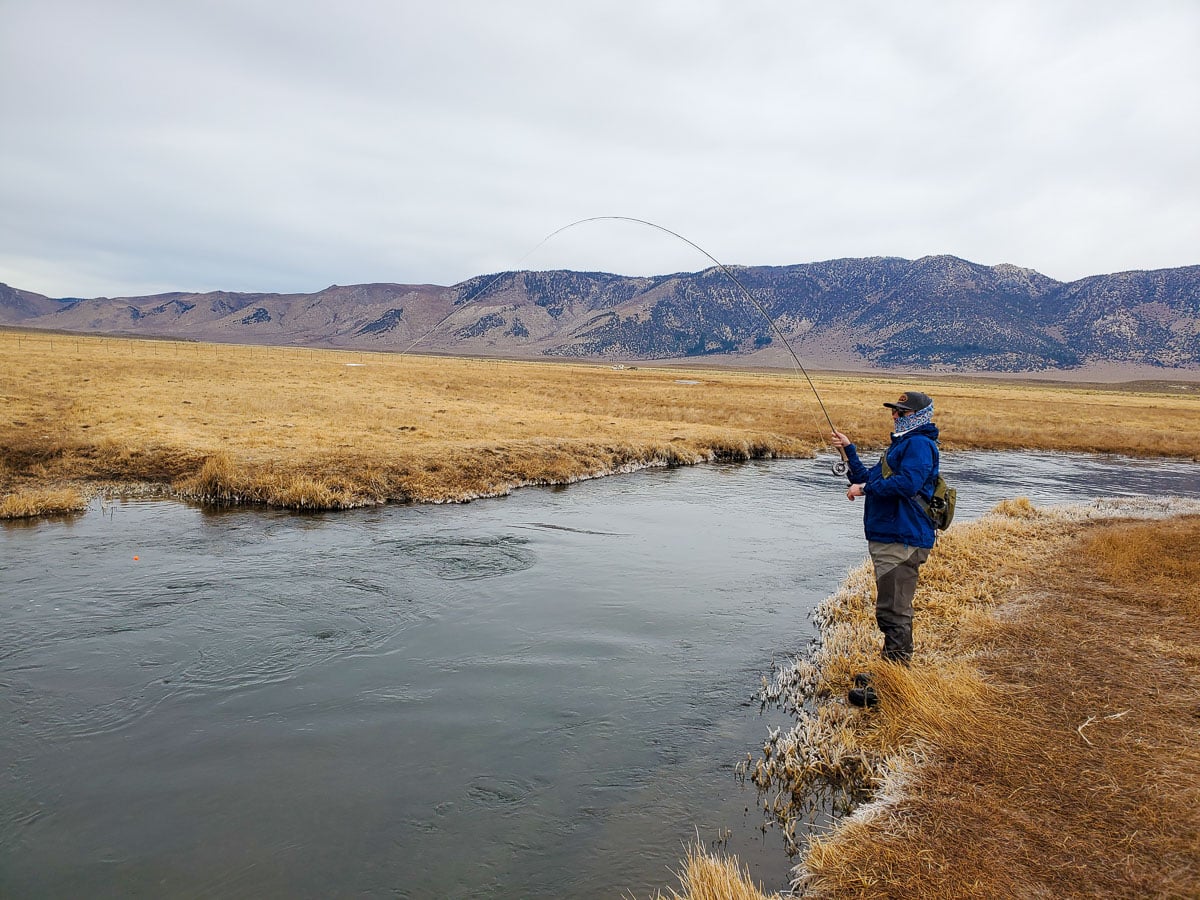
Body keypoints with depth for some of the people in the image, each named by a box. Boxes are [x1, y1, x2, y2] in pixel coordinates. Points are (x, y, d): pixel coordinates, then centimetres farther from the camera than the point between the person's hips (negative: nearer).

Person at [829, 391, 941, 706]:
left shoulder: (919, 444, -11)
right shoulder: (901, 444, 23)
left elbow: (908, 483, -27)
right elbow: (870, 479, 24)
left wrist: (865, 489, -17)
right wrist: (849, 450, 18)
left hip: (902, 541, -11)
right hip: (889, 539, 11)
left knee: (893, 612, -7)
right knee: (891, 611, 20)